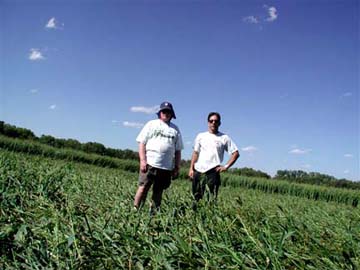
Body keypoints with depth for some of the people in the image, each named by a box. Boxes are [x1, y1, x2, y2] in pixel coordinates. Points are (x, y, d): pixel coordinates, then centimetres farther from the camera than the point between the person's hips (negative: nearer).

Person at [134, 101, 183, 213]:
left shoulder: (175, 129, 15)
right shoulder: (151, 124, 9)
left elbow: (178, 151, 14)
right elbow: (142, 143, 2)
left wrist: (177, 168, 7)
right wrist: (143, 160, -9)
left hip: (167, 167, 3)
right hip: (150, 163, -2)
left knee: (158, 192, 7)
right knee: (143, 187, -7)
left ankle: (154, 212, 14)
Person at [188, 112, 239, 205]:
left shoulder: (224, 138, 5)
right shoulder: (201, 136, 13)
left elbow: (235, 153, 6)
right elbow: (195, 153, 15)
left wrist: (226, 166, -4)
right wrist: (191, 169, 7)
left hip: (213, 172, -3)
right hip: (198, 171, 3)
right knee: (196, 198, 6)